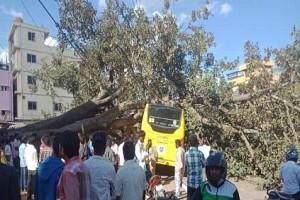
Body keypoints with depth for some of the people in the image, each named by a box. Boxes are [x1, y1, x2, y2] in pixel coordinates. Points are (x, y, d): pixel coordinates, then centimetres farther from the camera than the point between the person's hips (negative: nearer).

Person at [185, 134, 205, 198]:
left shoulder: (187, 154, -4)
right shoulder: (200, 153, -12)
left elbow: (185, 165, 3)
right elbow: (203, 165, 3)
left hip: (190, 182, 3)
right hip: (198, 182, -3)